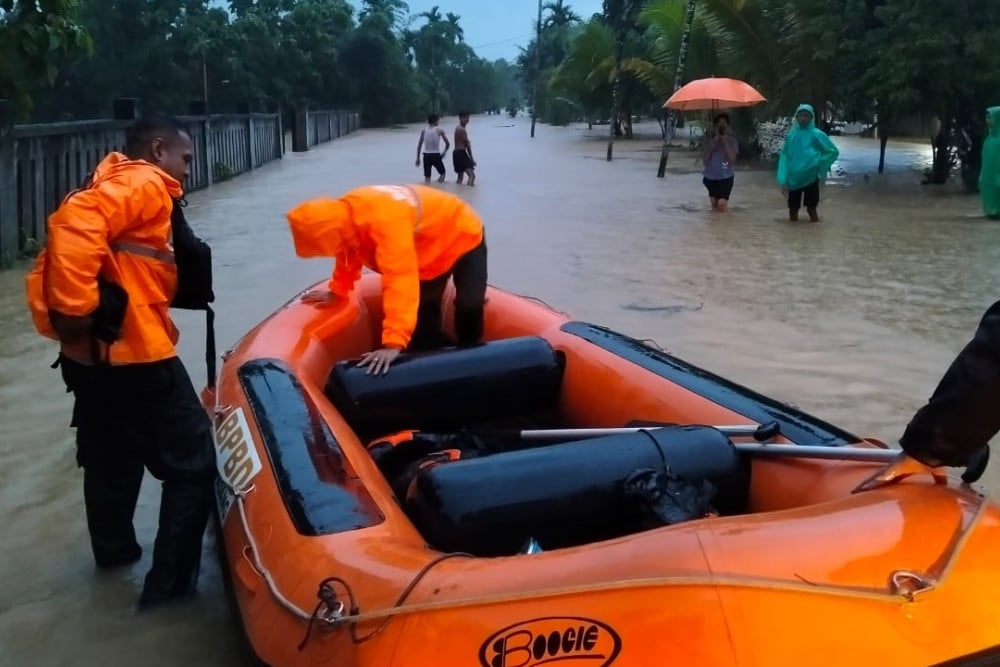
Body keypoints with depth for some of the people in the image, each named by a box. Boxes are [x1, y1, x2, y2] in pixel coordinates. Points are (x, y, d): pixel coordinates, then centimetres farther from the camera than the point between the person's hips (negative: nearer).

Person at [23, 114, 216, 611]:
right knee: (194, 461, 0)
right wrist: (75, 310, -27)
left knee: (111, 456, 27)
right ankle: (170, 581, 4)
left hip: (95, 352, 10)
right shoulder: (145, 183, -11)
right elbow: (76, 224, -28)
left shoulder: (115, 183, 21)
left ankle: (114, 548, 45)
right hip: (132, 351, -10)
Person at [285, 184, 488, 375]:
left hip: (462, 237, -7)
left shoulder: (384, 221, -46)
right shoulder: (346, 215, -18)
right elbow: (350, 254, 5)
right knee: (424, 313, 3)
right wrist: (337, 291, 16)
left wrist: (393, 344, -56)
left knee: (468, 307, -13)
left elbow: (400, 279, -53)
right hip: (430, 246, 8)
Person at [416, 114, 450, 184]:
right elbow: (448, 144, 1)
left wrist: (418, 158, 10)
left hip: (426, 156, 3)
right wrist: (444, 153, 18)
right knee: (442, 173, 16)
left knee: (427, 177, 9)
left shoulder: (424, 130, 4)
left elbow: (419, 145, 4)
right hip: (436, 155, -3)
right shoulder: (439, 130, -4)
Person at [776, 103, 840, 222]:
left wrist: (818, 163, -10)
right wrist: (783, 180, -3)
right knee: (793, 209, 10)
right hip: (793, 179, 3)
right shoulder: (791, 134, 3)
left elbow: (833, 152, -2)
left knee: (811, 208, 2)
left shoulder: (816, 134, -6)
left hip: (810, 179, -3)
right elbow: (784, 156, 4)